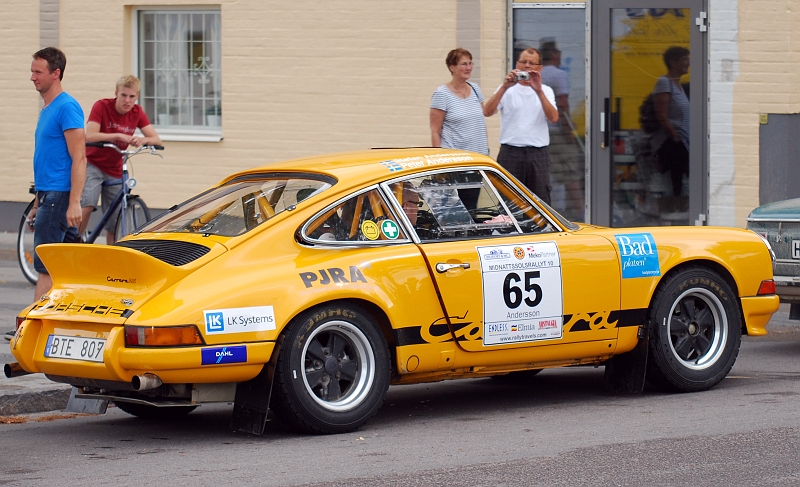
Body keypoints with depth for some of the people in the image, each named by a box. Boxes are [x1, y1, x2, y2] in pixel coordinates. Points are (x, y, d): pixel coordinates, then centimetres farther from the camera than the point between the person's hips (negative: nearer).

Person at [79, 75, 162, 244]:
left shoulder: (137, 112, -2)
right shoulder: (102, 106, -15)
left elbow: (156, 139, -7)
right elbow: (90, 136, -28)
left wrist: (142, 140, -29)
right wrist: (119, 136, -36)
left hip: (115, 171, 4)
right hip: (93, 165, -4)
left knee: (114, 226, 4)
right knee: (87, 207, -28)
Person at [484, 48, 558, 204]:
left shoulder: (545, 91, 11)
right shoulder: (507, 89, 7)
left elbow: (553, 118, -7)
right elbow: (487, 112, -10)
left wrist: (538, 91, -17)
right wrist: (504, 87, -19)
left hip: (538, 154, 1)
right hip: (510, 153, -1)